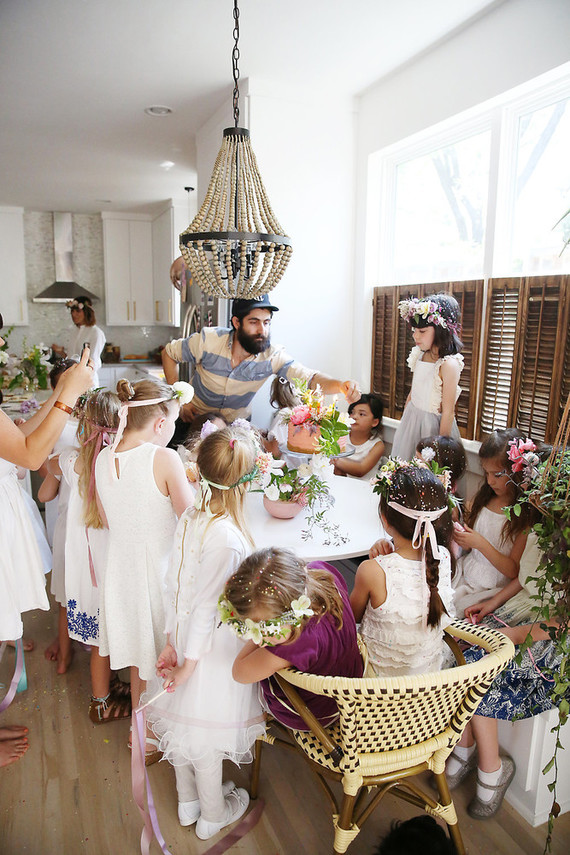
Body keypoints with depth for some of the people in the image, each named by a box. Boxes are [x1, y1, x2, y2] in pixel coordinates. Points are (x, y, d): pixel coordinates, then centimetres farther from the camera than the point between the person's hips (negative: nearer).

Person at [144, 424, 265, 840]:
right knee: (207, 729, 15)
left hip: (185, 636, 7)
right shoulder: (227, 538, -32)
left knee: (186, 718, 25)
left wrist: (172, 643, 5)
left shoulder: (191, 517, -9)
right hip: (215, 649, -7)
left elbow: (174, 585, -3)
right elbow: (207, 607, -25)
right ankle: (213, 814, 41)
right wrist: (188, 663, -12)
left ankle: (188, 801, 49)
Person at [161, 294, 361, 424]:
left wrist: (341, 386, -48)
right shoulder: (208, 340, -21)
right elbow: (169, 353, -4)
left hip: (238, 424, 2)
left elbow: (311, 379, -26)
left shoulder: (272, 356, -18)